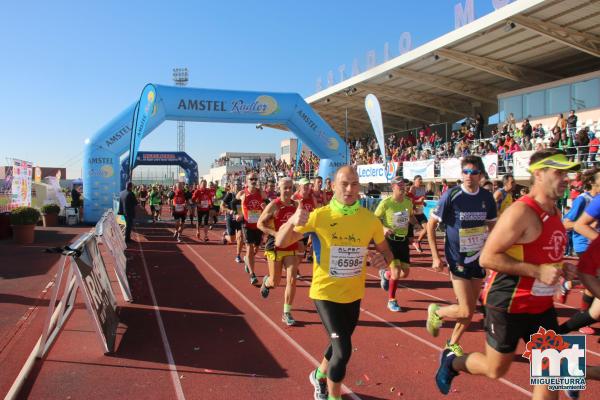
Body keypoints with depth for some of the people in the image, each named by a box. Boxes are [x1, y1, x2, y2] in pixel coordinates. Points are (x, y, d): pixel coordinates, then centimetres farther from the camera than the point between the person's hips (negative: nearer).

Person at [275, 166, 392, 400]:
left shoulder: (371, 220, -8)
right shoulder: (319, 216, -15)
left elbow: (385, 250, 7)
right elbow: (280, 243, -12)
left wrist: (383, 259, -17)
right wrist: (292, 222, -33)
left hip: (353, 295, 4)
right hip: (326, 292, -4)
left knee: (338, 345, 23)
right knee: (343, 350, -12)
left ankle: (320, 375, 54)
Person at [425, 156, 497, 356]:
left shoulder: (487, 197, 1)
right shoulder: (452, 195, -13)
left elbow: (492, 226, 15)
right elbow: (431, 225, -8)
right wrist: (435, 257, -10)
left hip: (479, 259, 5)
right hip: (458, 260, -5)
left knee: (470, 310, 11)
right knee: (465, 311, -10)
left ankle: (453, 344, 32)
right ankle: (436, 312, 20)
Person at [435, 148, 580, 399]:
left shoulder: (555, 212, 7)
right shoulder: (521, 212, -21)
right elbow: (487, 258, -24)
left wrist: (561, 268, 3)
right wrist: (537, 271, -27)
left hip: (541, 306, 8)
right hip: (508, 305, -8)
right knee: (496, 369, 8)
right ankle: (451, 361, 36)